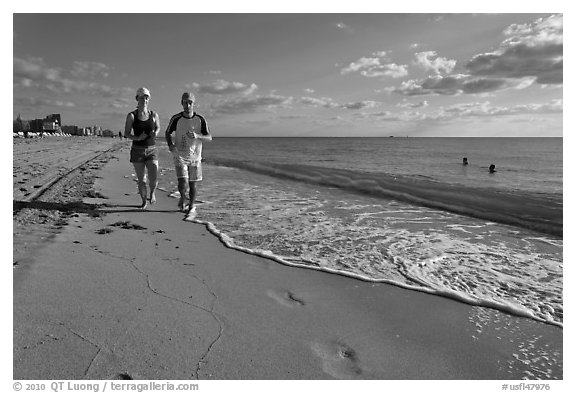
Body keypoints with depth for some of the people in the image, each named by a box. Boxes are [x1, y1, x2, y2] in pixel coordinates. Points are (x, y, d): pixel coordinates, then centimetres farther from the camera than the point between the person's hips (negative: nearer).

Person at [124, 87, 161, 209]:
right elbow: (126, 134, -3)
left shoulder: (154, 115, -1)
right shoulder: (131, 115, -5)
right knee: (141, 180, 5)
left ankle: (152, 192, 21)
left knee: (153, 179, -15)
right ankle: (144, 201, 29)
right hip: (137, 151, 0)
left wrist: (155, 134, -6)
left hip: (151, 151, 0)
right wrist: (138, 138, -23)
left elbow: (158, 127, 18)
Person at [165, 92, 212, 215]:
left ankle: (192, 207, 24)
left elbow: (209, 137, -7)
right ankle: (183, 198, 16)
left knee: (192, 184, 6)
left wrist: (197, 136, -26)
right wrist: (170, 145, -11)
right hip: (180, 155, -1)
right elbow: (168, 133, 8)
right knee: (183, 182, -15)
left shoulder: (200, 120, -5)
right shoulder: (176, 118, -6)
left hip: (195, 157, 1)